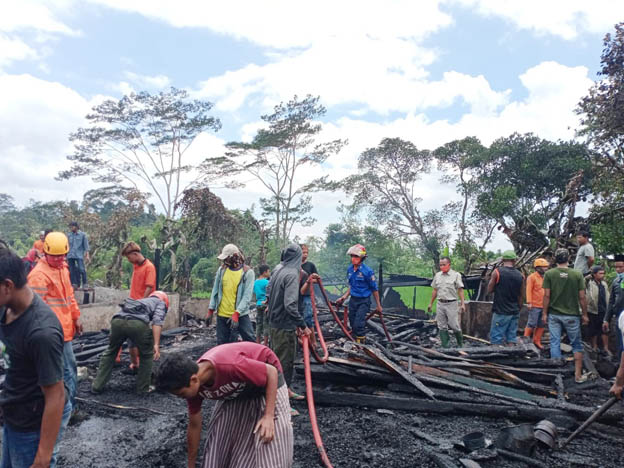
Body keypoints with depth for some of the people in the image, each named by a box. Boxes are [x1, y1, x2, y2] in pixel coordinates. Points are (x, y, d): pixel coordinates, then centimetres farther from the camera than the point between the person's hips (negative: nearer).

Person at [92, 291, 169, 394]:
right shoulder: (161, 303, 29)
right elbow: (157, 321, 2)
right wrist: (156, 345, -4)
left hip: (117, 320, 5)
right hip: (137, 323, -5)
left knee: (110, 352, 32)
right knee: (147, 355, 22)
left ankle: (97, 386, 32)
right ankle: (143, 389, 27)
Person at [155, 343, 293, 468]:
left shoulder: (230, 366, -42)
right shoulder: (194, 387, -19)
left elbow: (272, 372, -28)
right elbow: (194, 426, -3)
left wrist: (268, 416, -31)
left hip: (267, 380, -5)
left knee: (270, 443, -7)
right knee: (220, 438, 7)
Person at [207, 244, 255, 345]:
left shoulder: (248, 272, -9)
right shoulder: (221, 270, 4)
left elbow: (247, 296, -15)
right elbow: (215, 291, 10)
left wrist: (236, 314, -22)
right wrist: (211, 310, 6)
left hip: (241, 315, -4)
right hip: (222, 316, 4)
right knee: (222, 344, 10)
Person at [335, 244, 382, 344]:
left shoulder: (367, 271, -17)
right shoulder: (350, 270, 3)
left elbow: (374, 289, -9)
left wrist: (378, 305, -4)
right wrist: (343, 297, 8)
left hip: (363, 301, -7)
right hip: (353, 300, 7)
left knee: (358, 325, -12)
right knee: (352, 324, 14)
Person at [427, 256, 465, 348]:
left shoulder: (456, 275, -2)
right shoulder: (437, 275, 11)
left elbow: (460, 290, -4)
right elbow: (435, 290, 17)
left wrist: (462, 304, -11)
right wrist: (430, 303, 16)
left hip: (451, 304, -4)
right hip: (440, 304, 5)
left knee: (454, 325, -6)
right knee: (442, 327, 5)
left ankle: (460, 344, 16)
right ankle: (445, 346, 12)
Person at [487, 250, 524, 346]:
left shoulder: (497, 272, -9)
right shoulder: (520, 276, 3)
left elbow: (489, 290, -3)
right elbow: (520, 296, 10)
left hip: (500, 312, -4)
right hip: (514, 312, 5)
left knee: (496, 340, -1)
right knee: (511, 339, 10)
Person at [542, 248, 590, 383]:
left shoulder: (549, 274, -6)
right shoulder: (577, 274, -6)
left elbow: (547, 295, -7)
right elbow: (582, 297, -4)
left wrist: (545, 313, 1)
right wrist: (585, 315, 7)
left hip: (553, 315, 0)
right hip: (572, 315, 0)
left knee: (555, 343, 7)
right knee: (577, 345, 13)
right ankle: (578, 375, 16)